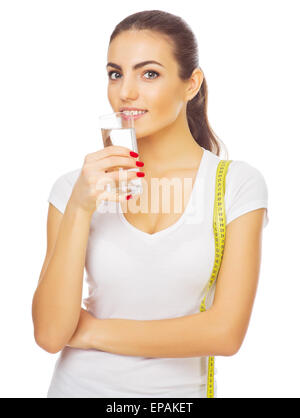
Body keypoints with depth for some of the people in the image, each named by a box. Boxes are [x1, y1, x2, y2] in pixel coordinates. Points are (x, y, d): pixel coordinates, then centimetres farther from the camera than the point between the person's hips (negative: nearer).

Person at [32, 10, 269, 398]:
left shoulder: (238, 184, -11)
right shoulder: (77, 186, -7)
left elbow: (226, 332, -16)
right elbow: (50, 335, -13)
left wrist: (93, 330, -11)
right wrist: (79, 209, -22)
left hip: (178, 388, -1)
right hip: (80, 385, 1)